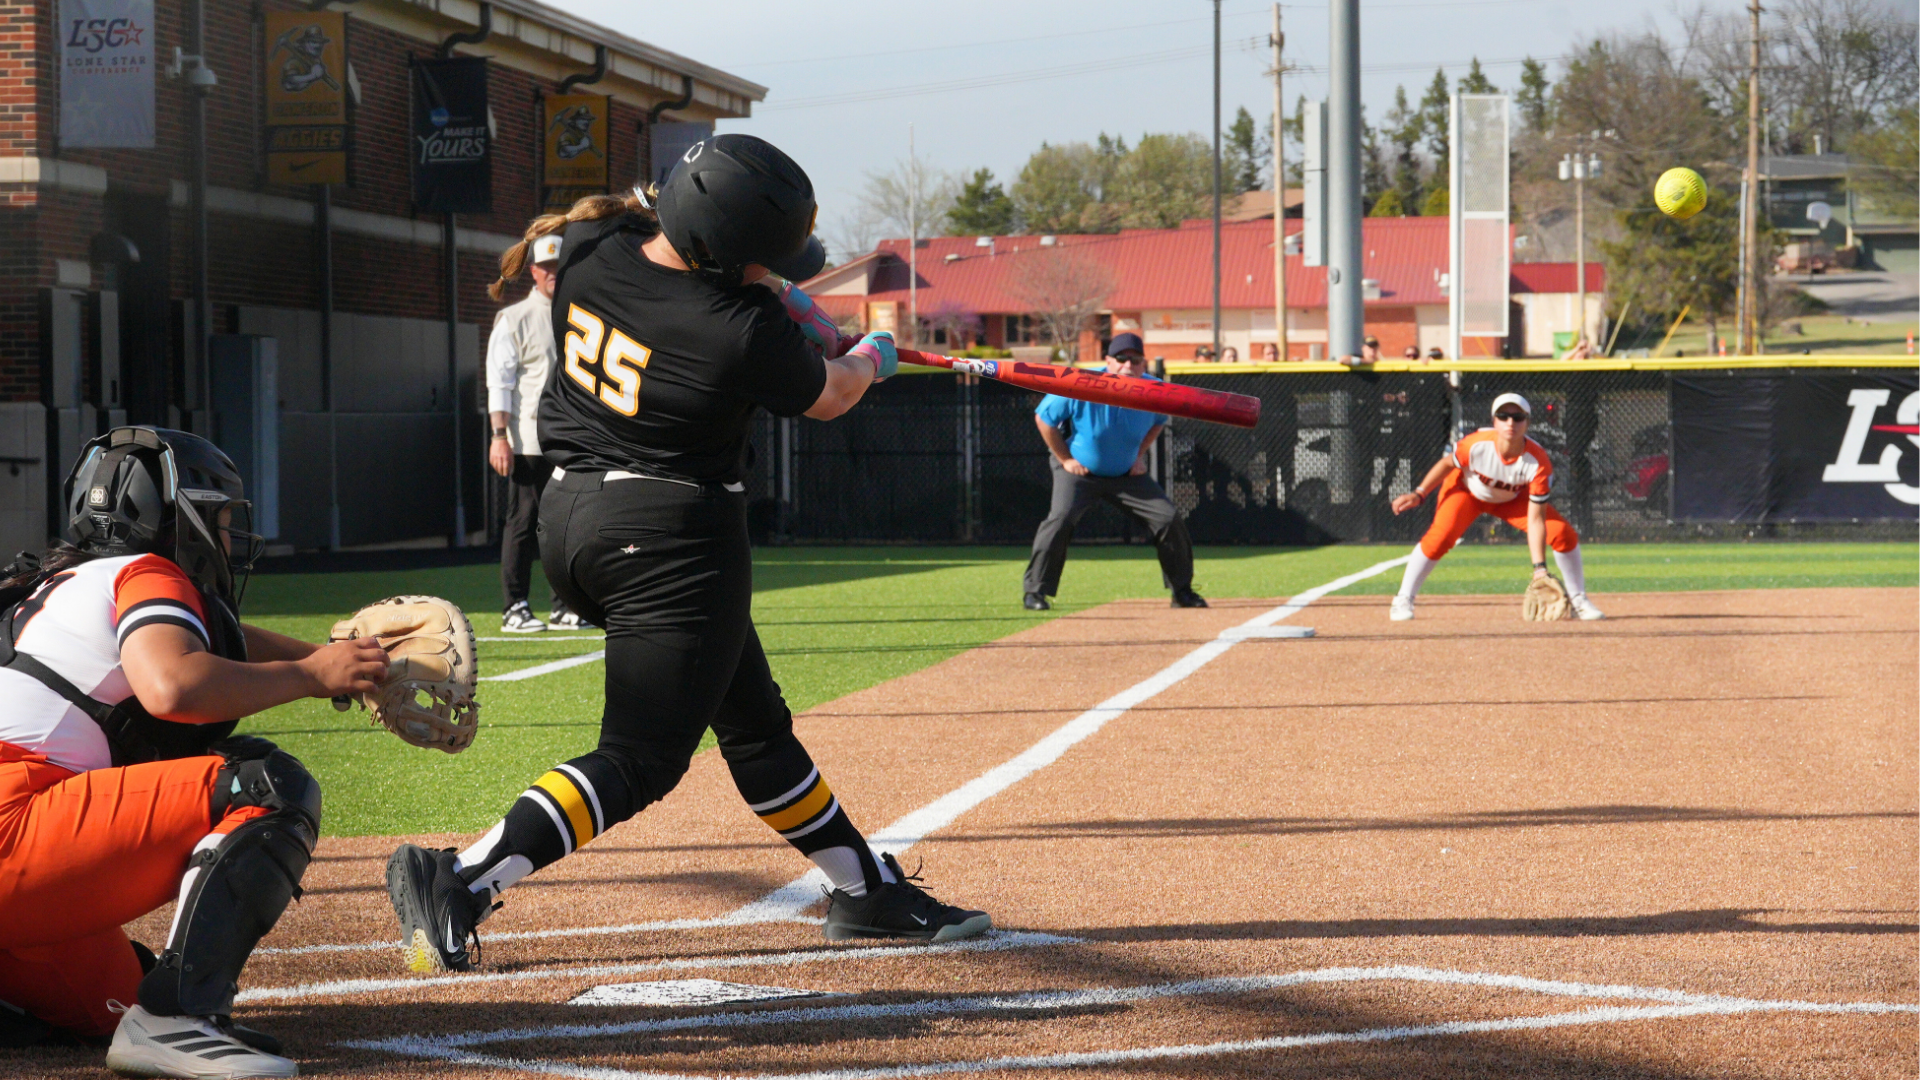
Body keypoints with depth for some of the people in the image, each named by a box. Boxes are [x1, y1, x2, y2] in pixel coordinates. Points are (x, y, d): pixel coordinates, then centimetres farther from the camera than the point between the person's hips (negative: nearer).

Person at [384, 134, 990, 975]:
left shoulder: (588, 246, -4)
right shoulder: (744, 331, -21)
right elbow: (828, 397, 0)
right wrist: (871, 359, 25)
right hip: (673, 540, -9)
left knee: (752, 719, 18)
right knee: (641, 758, -7)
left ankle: (866, 886, 29)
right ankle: (461, 880, -21)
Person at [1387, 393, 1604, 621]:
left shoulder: (1538, 463, -34)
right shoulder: (1477, 444, -36)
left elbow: (1535, 519, -31)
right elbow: (1447, 463, -13)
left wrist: (1539, 568, -35)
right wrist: (1418, 494, -17)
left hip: (1513, 499, 2)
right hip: (1467, 490, -2)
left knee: (1563, 533, -13)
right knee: (1440, 537, -27)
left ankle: (1578, 600, 8)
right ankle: (1403, 601, -10)